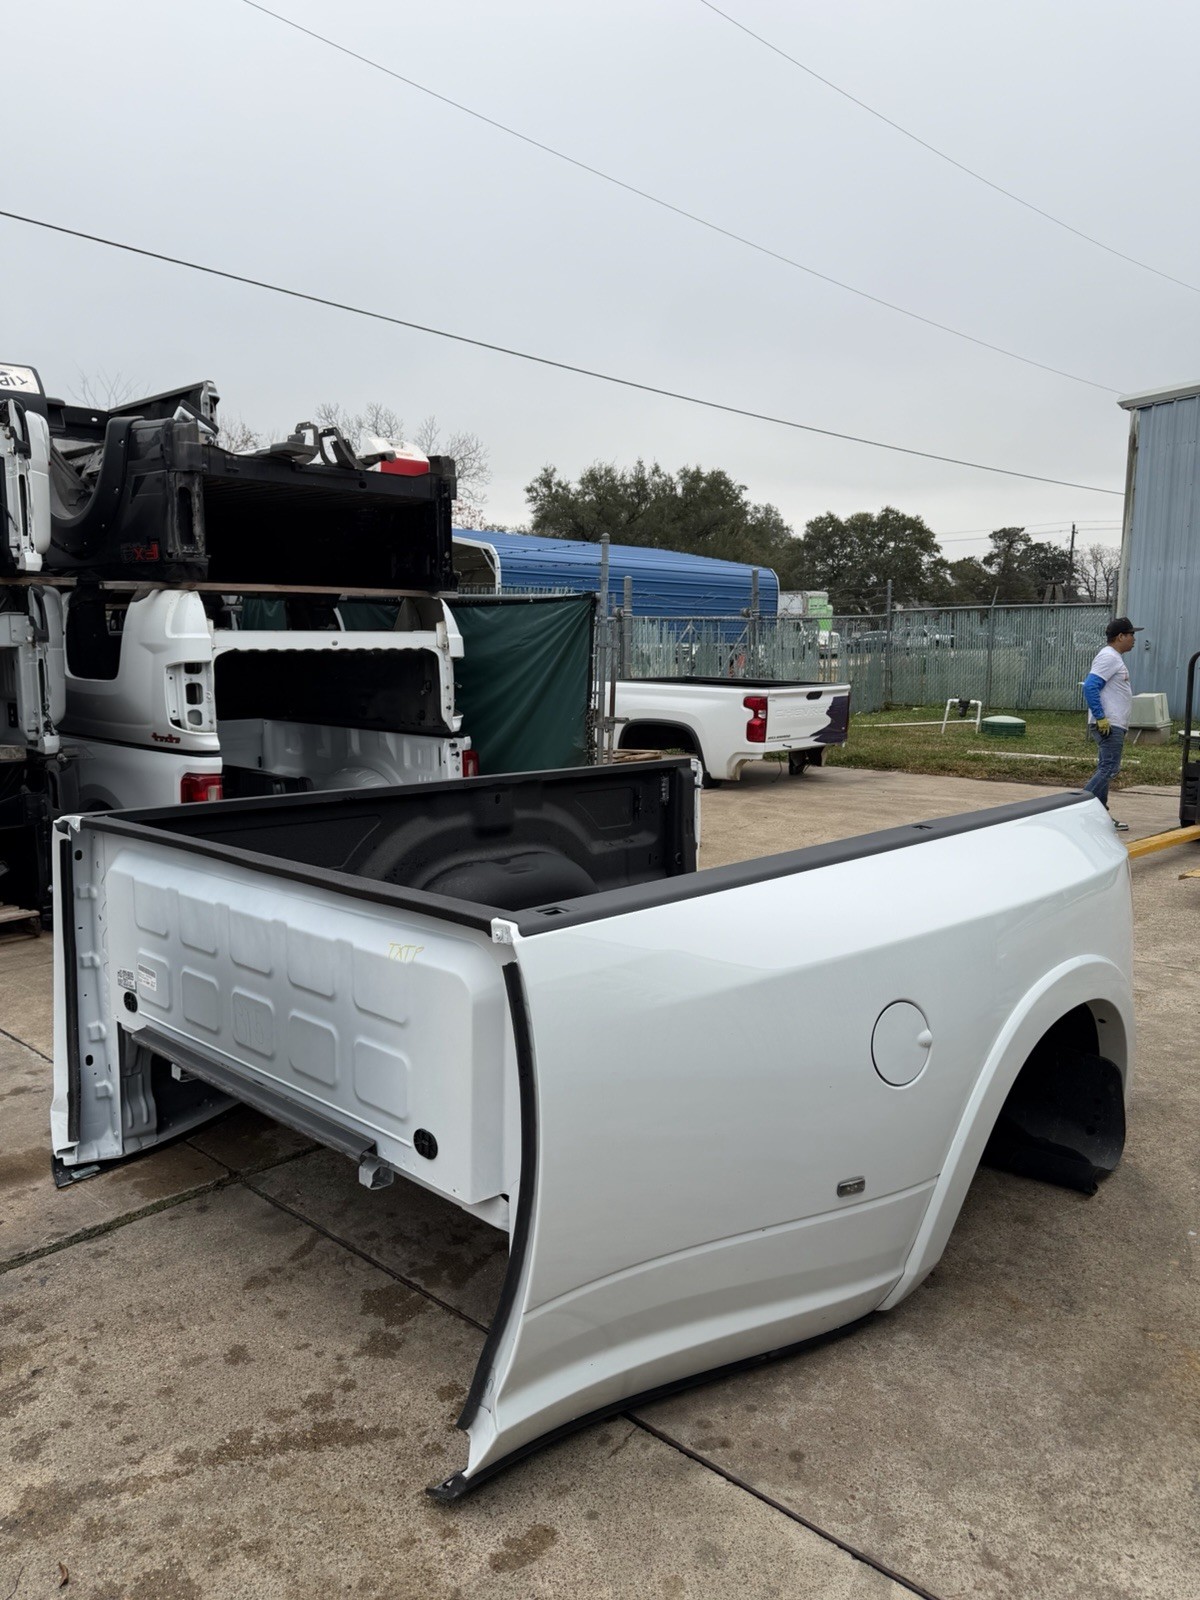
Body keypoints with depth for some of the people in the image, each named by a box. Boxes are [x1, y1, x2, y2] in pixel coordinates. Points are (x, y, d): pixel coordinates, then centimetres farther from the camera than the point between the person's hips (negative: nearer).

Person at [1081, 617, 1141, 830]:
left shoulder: (1116, 658, 20)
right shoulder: (1108, 657, -12)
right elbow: (1090, 686, -22)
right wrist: (1100, 718, -24)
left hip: (1114, 724, 11)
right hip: (1109, 725, -11)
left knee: (1105, 770, 12)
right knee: (1108, 769, -13)